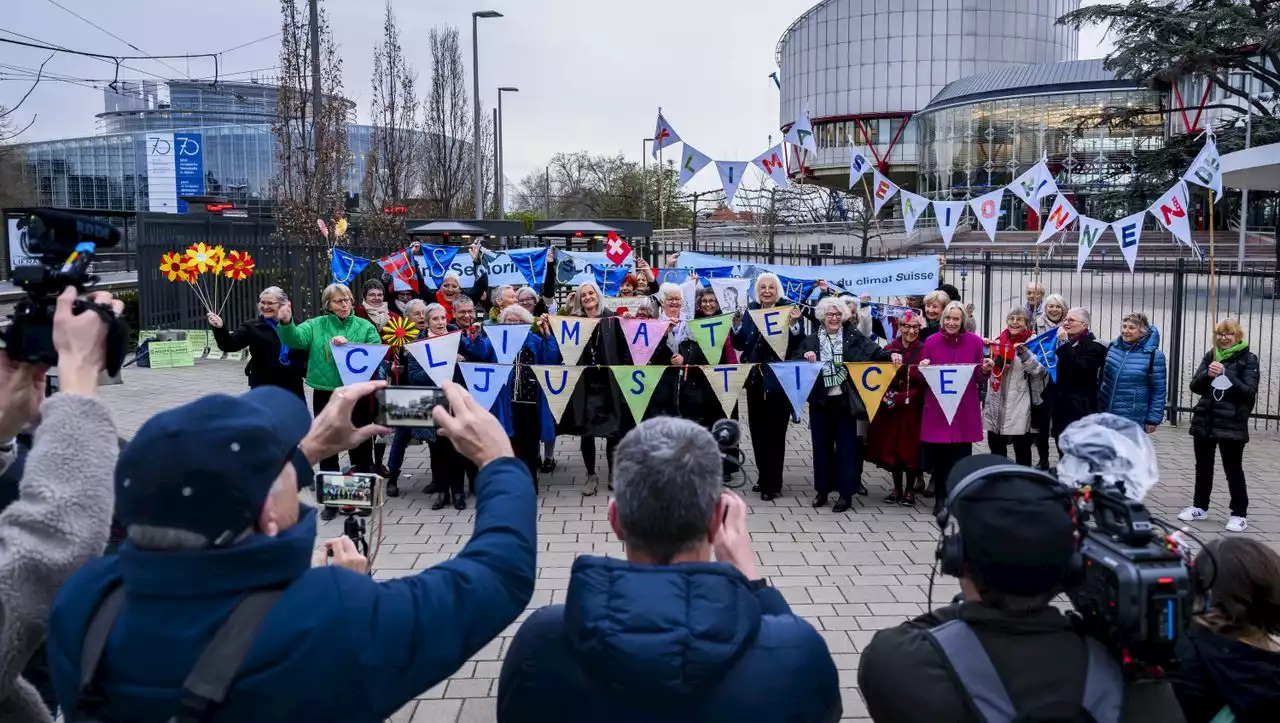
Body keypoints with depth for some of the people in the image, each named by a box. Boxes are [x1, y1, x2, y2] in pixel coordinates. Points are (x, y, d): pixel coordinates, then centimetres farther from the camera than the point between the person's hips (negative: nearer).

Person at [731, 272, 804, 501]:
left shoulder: (789, 309, -6)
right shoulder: (750, 310, 7)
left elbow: (797, 346, -12)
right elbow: (739, 345, 5)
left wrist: (793, 324, -27)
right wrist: (737, 324, -11)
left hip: (778, 380, -5)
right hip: (754, 379, 5)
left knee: (774, 431, 0)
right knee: (757, 429, 12)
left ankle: (772, 483, 9)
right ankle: (764, 477, 26)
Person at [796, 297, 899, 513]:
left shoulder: (853, 336, 1)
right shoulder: (811, 340, 5)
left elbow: (873, 351, -8)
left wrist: (890, 355, -27)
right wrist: (805, 356, -17)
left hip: (845, 401, -2)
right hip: (820, 401, 2)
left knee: (846, 445, 3)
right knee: (821, 445, 10)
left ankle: (845, 493, 10)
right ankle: (822, 489, 22)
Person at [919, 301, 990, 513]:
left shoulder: (975, 341, -1)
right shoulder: (931, 341, -1)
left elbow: (979, 378, 5)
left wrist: (985, 370, -16)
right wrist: (923, 368, -15)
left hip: (965, 409, 0)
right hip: (937, 407, 0)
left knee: (962, 456, 3)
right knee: (938, 455, 3)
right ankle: (940, 498, 17)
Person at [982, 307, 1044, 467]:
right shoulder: (998, 342, 10)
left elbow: (1039, 371, -18)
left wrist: (1024, 353, -30)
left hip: (1019, 405, -5)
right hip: (997, 404, 5)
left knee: (1022, 448, 3)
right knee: (995, 447, 13)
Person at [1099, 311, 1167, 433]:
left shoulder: (1153, 355, -9)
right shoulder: (1112, 347, 3)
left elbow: (1158, 391, -6)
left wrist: (1153, 419, -7)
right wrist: (1096, 405, 16)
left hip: (1133, 420, -4)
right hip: (1105, 414, 4)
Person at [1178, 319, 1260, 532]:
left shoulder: (1248, 359, -5)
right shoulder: (1210, 356, 7)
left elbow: (1249, 392, -13)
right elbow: (1195, 386, 4)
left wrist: (1226, 373, -24)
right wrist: (1207, 374, -16)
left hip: (1232, 424, -4)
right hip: (1204, 421, 5)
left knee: (1233, 469, 2)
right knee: (1203, 467, 14)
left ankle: (1239, 514, 11)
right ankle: (1200, 507, 26)